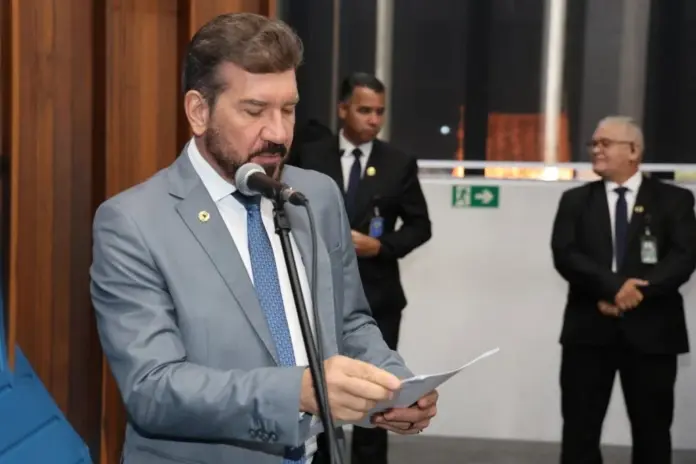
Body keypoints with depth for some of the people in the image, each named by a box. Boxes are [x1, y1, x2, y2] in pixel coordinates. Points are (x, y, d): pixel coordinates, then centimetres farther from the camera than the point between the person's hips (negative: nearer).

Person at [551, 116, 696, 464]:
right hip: (589, 329, 1)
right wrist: (613, 286, -20)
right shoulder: (575, 200, 9)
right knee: (579, 428, 4)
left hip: (651, 330, -1)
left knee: (652, 430, 8)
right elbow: (564, 255, -6)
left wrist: (638, 292, -18)